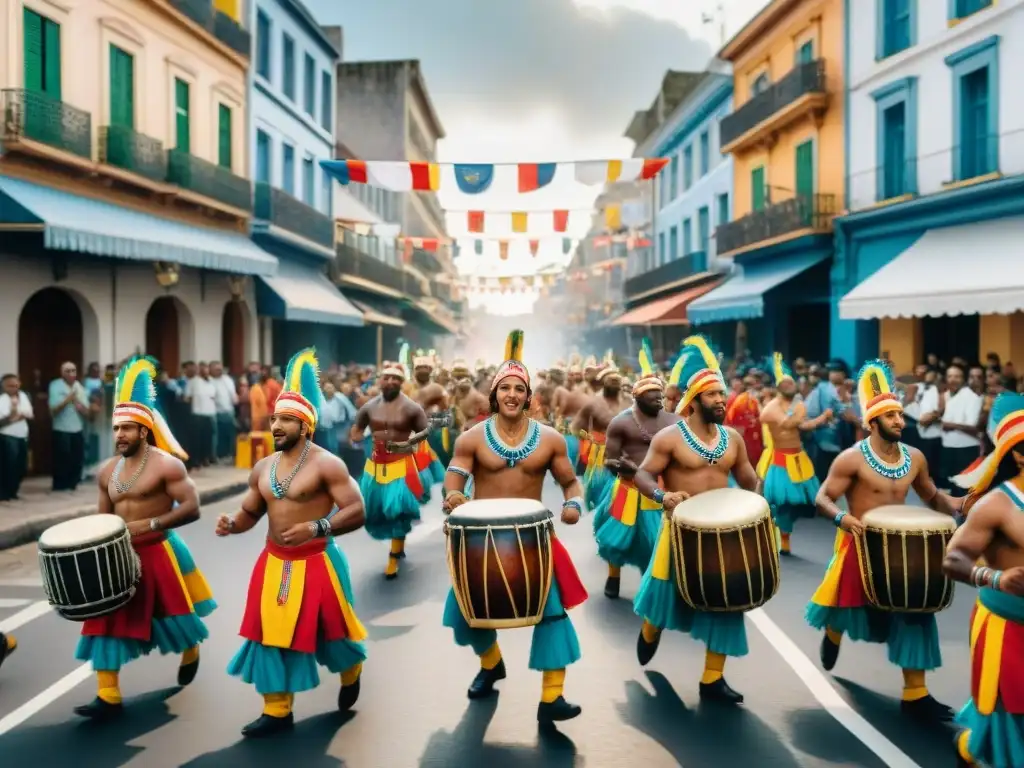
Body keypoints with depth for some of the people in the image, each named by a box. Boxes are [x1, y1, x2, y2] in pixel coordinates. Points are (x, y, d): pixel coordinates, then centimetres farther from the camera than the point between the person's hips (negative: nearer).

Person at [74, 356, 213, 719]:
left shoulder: (167, 465, -13)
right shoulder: (107, 472, 7)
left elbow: (191, 508, -19)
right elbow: (105, 518, 16)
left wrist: (149, 524, -26)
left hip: (158, 553, -5)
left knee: (172, 615, 11)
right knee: (106, 621, 0)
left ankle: (190, 654, 43)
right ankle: (108, 697, 7)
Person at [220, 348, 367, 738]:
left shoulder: (326, 464, -14)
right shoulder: (263, 467, 6)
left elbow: (357, 512, -18)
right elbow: (251, 512, 15)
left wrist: (315, 528, -31)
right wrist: (232, 524, -7)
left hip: (316, 562, -6)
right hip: (274, 563, 6)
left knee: (329, 632, 9)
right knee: (270, 634, 7)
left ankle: (351, 673, 41)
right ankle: (277, 710, 21)